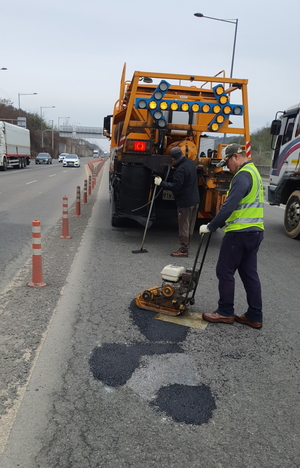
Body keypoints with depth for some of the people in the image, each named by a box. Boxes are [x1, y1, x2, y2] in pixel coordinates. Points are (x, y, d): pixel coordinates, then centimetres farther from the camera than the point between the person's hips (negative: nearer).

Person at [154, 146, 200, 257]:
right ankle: (186, 246, 26)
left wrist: (161, 183, -18)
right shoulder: (191, 163, 7)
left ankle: (183, 250, 7)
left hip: (185, 203, -9)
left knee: (183, 227, 0)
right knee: (190, 226, 15)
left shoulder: (180, 169, -22)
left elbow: (176, 186, -26)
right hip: (195, 200, 9)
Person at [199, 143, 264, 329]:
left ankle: (225, 312, 13)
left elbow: (229, 206, -22)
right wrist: (218, 224, 16)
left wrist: (211, 227, -13)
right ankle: (255, 316, 18)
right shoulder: (253, 172, 18)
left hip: (240, 232, -10)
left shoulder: (243, 175, -15)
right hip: (255, 230, 10)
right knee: (249, 273, 12)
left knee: (225, 272, 2)